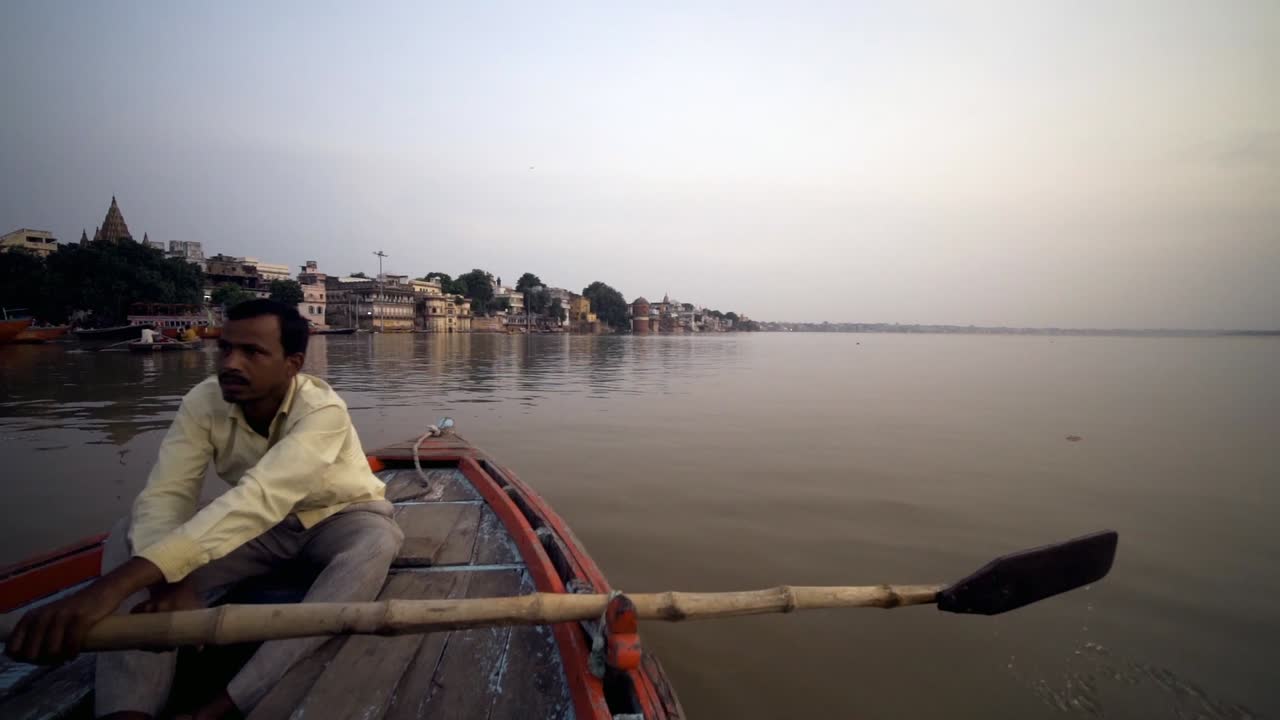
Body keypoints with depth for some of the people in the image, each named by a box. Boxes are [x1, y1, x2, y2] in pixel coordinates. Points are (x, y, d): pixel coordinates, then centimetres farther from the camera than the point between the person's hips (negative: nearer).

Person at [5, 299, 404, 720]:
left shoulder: (322, 410, -31)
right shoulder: (204, 402, -16)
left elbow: (258, 499, -45)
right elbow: (164, 496, -21)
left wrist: (117, 583, -52)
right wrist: (171, 584, -41)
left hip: (340, 519, -4)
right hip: (264, 526, 4)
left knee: (377, 542, -38)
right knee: (132, 534, -16)